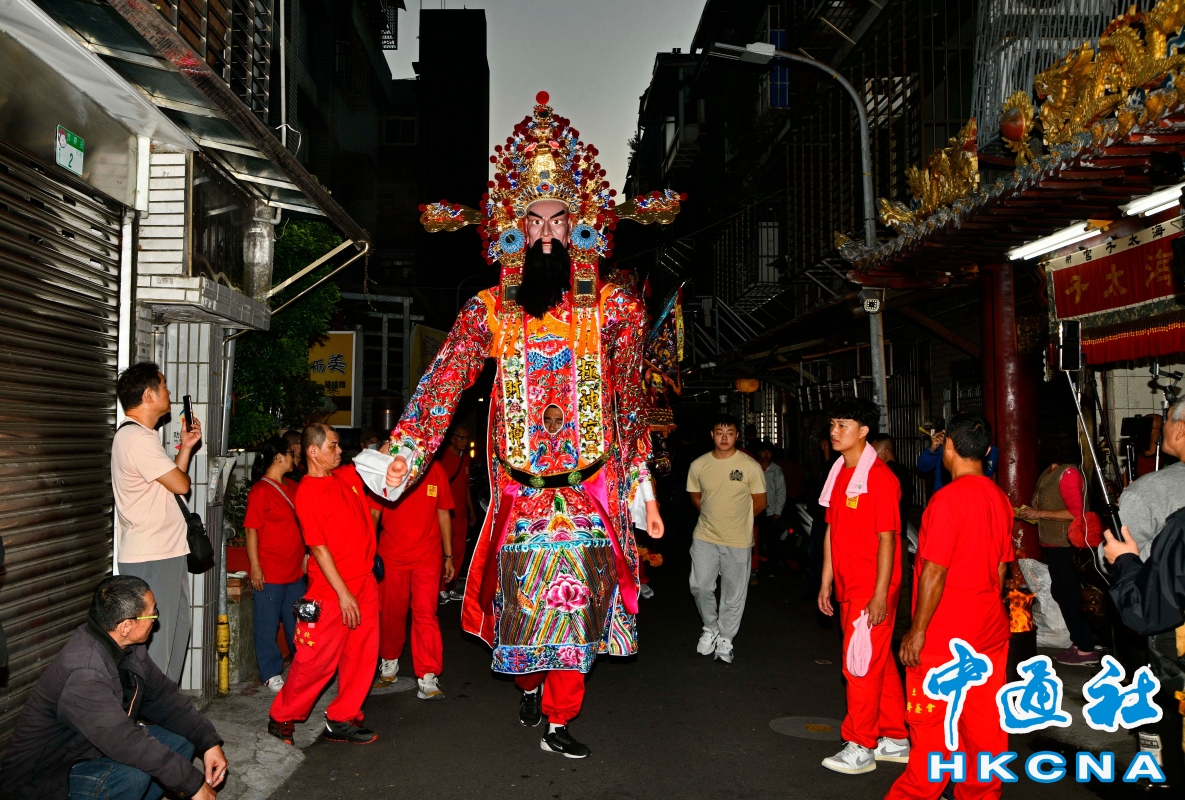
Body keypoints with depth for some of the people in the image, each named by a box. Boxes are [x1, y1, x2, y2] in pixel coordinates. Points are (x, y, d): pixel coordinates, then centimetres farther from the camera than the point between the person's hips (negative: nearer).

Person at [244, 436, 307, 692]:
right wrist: (255, 568, -15)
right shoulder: (260, 491, -11)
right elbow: (251, 531, -12)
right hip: (269, 574, -7)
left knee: (298, 622, 16)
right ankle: (271, 674, 16)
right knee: (267, 625, 5)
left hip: (296, 571, 7)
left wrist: (304, 556, 17)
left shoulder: (292, 488, 12)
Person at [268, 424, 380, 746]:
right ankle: (282, 718, 21)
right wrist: (343, 594, -16)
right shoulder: (308, 493, -13)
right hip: (331, 591, -7)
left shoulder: (347, 476, 8)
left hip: (364, 583, 7)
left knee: (363, 655, 8)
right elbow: (319, 548, -15)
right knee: (317, 660, 2)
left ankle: (342, 720, 20)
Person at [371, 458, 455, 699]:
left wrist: (448, 555, 9)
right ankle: (389, 661, 37)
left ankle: (428, 679, 0)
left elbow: (443, 514, 8)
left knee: (426, 613, -6)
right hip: (391, 555, 0)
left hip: (427, 555, 0)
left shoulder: (435, 470, 1)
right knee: (391, 612, 13)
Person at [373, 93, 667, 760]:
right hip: (521, 485, 1)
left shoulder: (614, 307, 1)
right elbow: (445, 381, -4)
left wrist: (641, 485, 2)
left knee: (576, 592, 1)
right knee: (522, 590, 9)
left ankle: (558, 718, 17)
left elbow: (631, 404, 3)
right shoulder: (490, 310, 3)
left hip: (592, 485, 0)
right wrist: (404, 453, -13)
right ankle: (530, 681, 38)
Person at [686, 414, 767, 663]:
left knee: (734, 593, 7)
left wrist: (737, 519, 6)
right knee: (700, 586, 1)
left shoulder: (750, 466, -8)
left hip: (738, 540, -2)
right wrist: (715, 516, 7)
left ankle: (725, 639, 24)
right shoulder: (698, 465, -2)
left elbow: (759, 502, 0)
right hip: (705, 537, 2)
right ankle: (710, 628, 26)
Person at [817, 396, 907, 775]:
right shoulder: (839, 473, 10)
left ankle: (860, 747, 14)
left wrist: (880, 594, -18)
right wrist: (826, 583, 13)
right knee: (880, 663, 17)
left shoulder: (879, 477, -16)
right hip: (848, 586, 8)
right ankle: (896, 739, 30)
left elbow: (887, 539, -17)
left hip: (872, 588, -8)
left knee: (862, 665, 0)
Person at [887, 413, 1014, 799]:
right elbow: (1001, 567, 13)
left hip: (946, 636, -7)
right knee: (985, 723, 15)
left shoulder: (948, 498, -19)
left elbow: (934, 571, -19)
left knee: (932, 729, 3)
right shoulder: (999, 497, 5)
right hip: (991, 630, 8)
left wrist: (917, 630, -13)